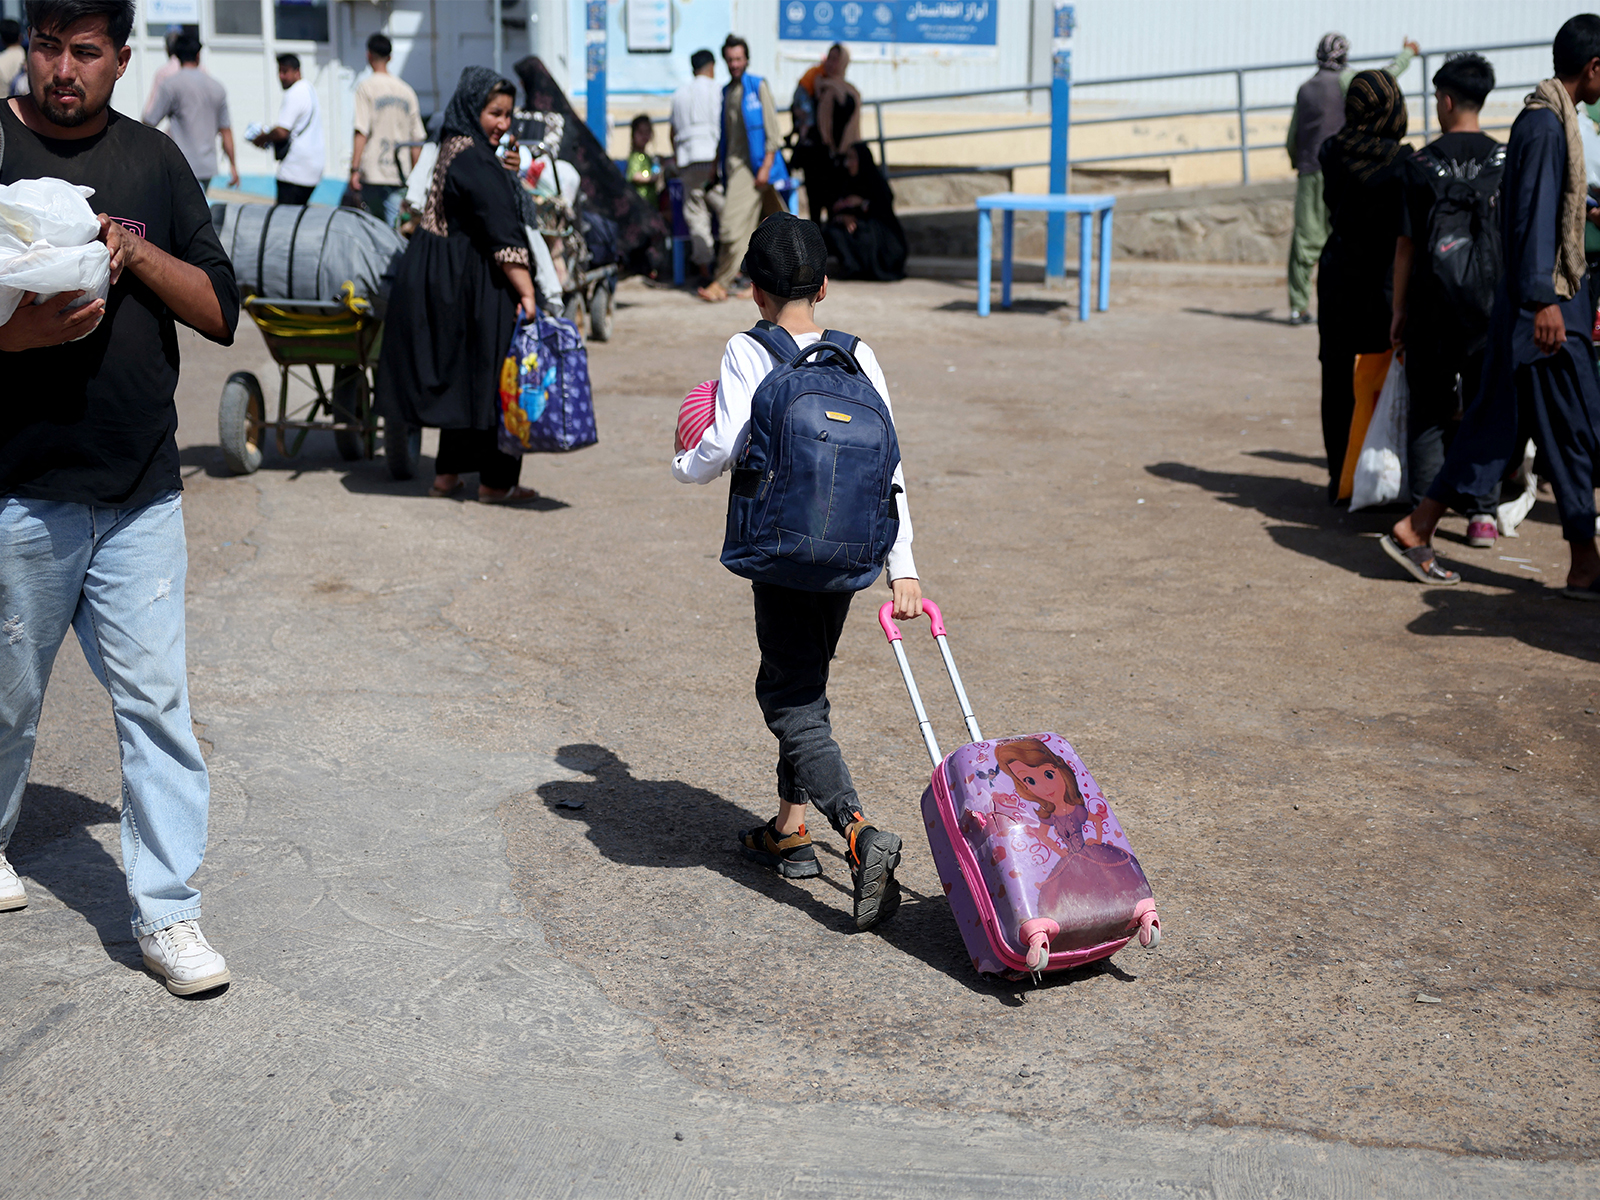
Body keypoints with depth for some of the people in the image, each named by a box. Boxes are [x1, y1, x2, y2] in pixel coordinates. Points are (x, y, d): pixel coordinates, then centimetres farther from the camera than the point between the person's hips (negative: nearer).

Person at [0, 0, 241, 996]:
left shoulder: (153, 161, 9)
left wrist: (132, 250, -11)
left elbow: (221, 311, 5)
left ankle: (167, 913, 7)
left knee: (157, 698, 0)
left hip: (143, 488, 2)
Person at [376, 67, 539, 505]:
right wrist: (525, 291, -27)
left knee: (460, 374, 16)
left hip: (443, 277, 10)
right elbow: (502, 231, -24)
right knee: (492, 377, -2)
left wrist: (509, 173, 4)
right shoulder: (472, 159, -18)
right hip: (471, 284, -10)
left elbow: (489, 200, 23)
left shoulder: (456, 149, 12)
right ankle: (496, 481, 4)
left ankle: (447, 473, 21)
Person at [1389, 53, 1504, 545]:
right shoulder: (1505, 160, 1)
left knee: (1428, 412, 8)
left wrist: (1399, 310, 5)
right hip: (1492, 303, 1)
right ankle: (1483, 513, 5)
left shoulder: (1418, 164, -4)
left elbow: (1405, 244, -2)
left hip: (1432, 306, -1)